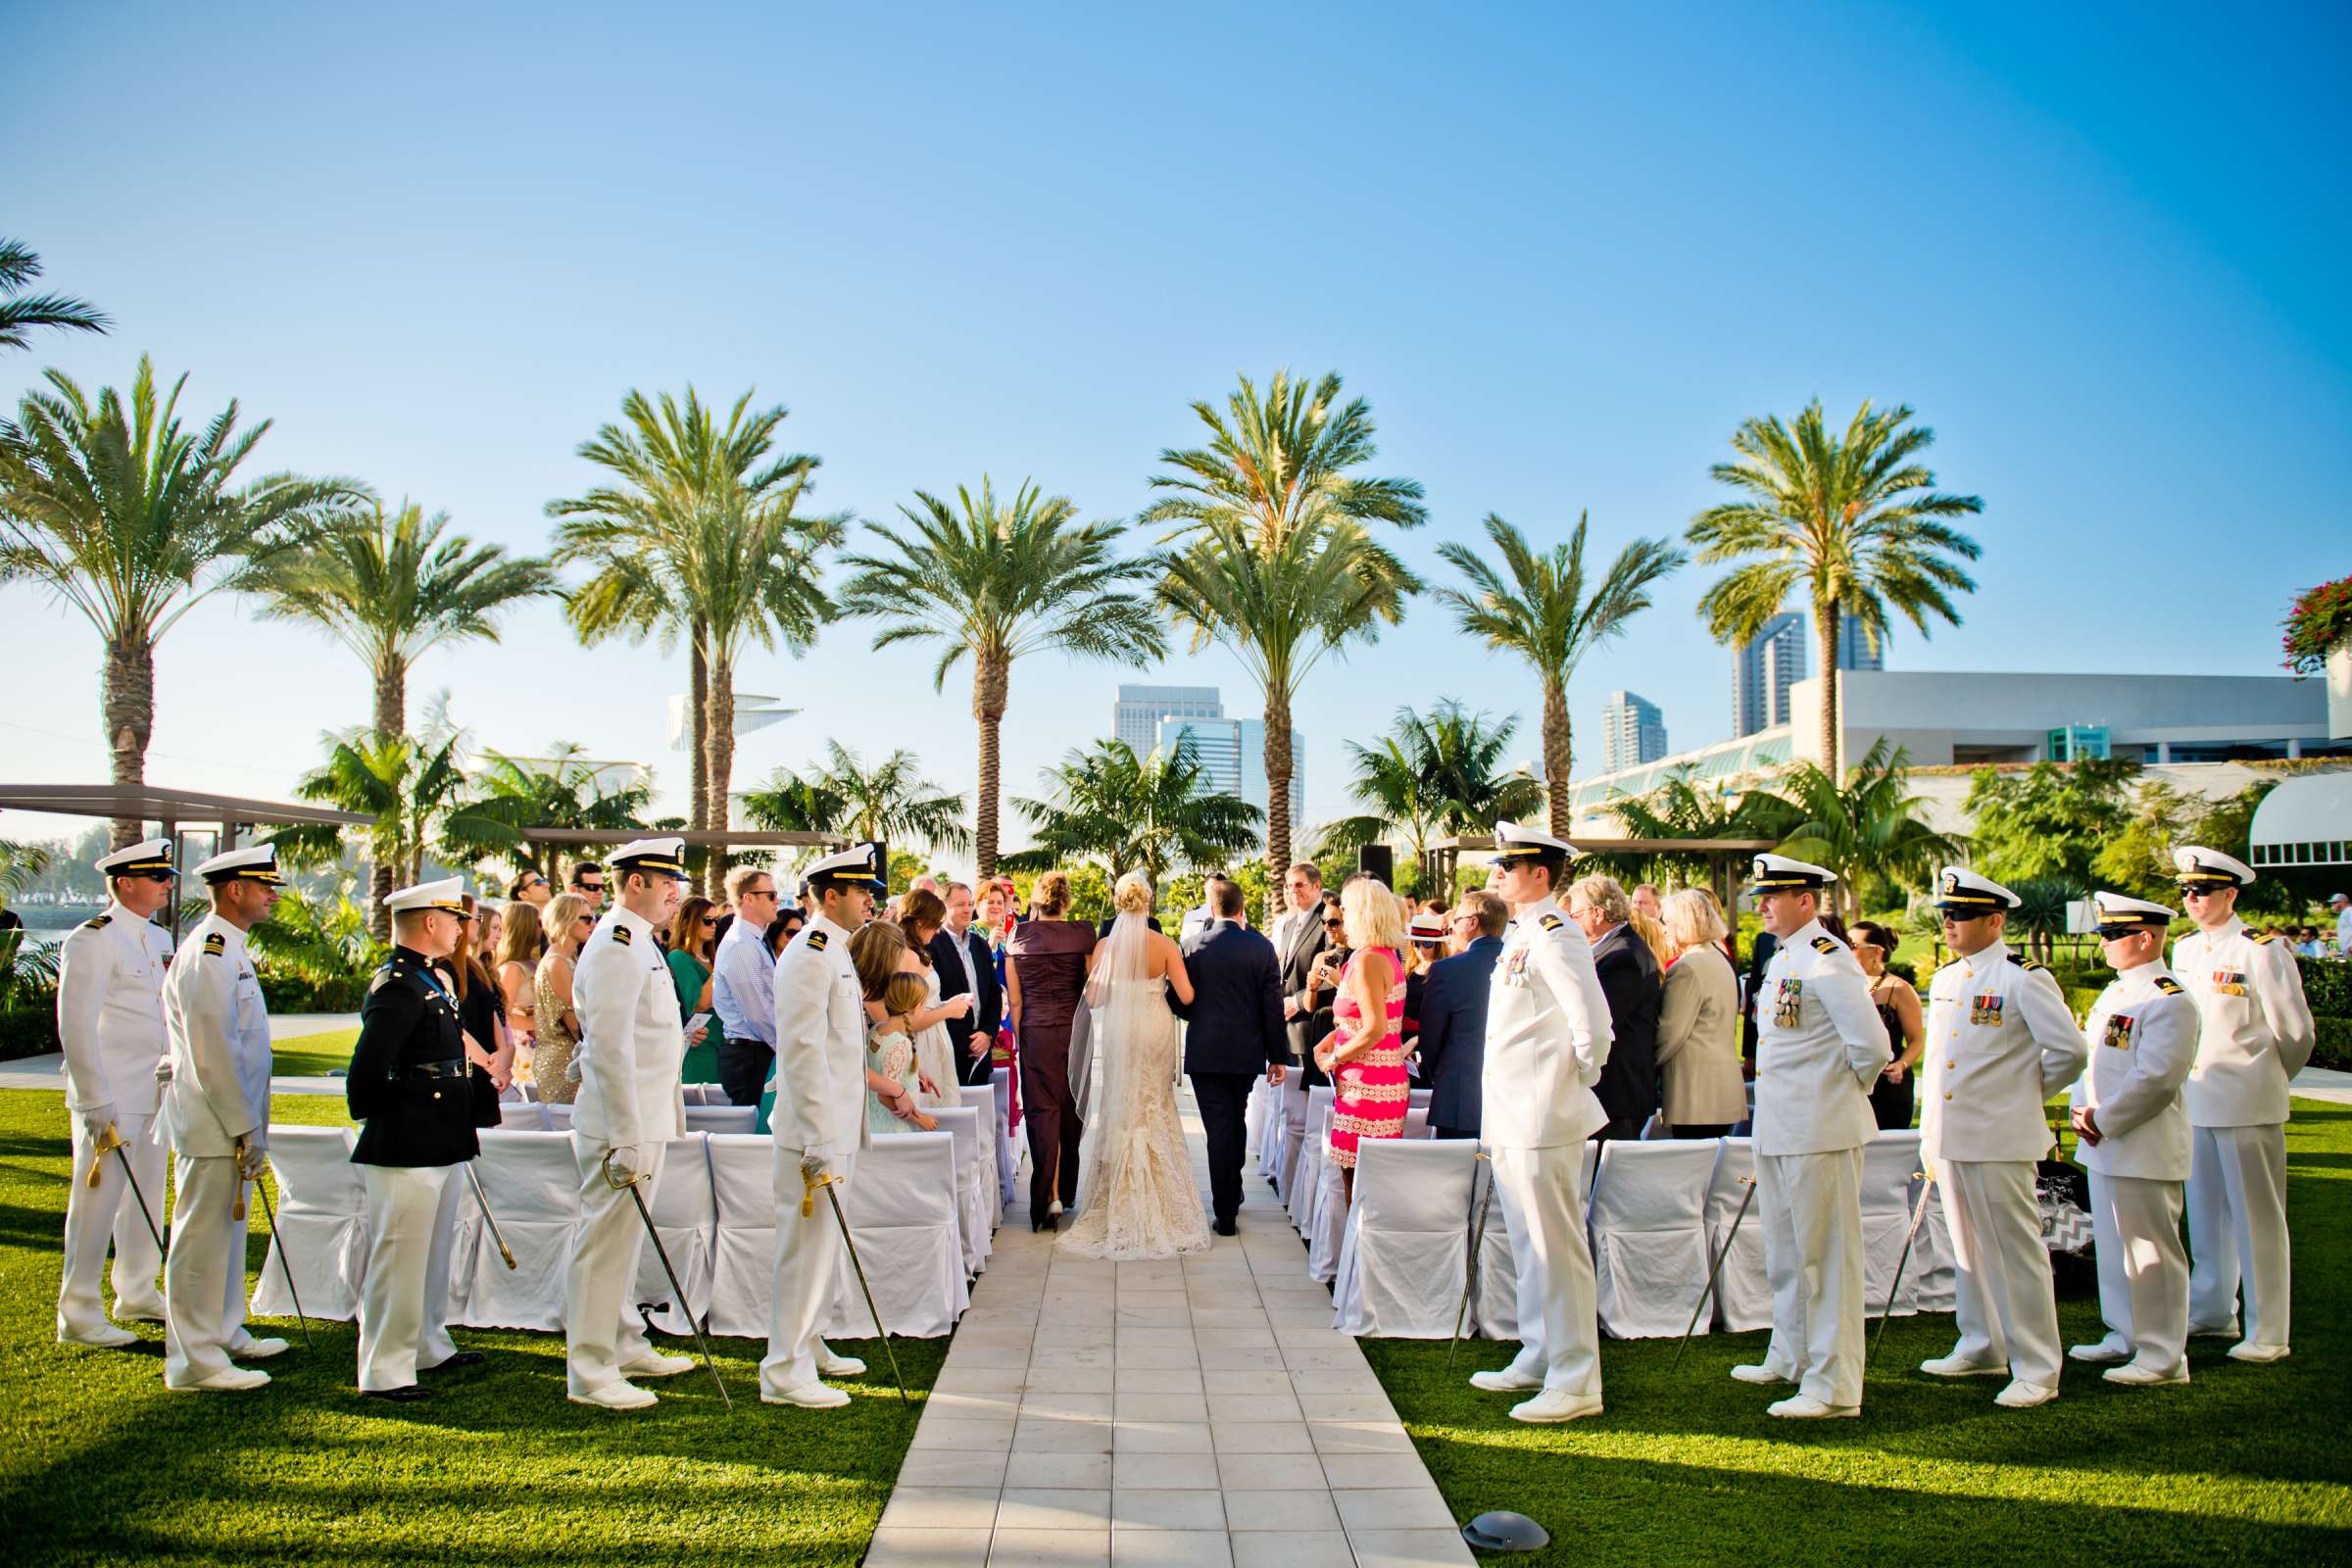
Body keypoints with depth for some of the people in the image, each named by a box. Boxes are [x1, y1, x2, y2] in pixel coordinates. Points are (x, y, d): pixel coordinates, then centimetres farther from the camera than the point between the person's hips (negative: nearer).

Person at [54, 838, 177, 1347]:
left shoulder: (158, 938, 13)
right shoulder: (93, 940, -12)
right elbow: (76, 1026, -16)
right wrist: (95, 1102, -19)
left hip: (154, 1095, 8)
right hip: (111, 1099, -8)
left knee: (146, 1198, 15)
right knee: (97, 1201, -2)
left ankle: (137, 1295, 29)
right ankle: (78, 1316, 6)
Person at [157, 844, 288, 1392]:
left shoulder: (228, 950, 15)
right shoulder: (208, 954, -18)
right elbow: (212, 1055, -23)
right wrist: (246, 1130, -20)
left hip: (228, 1123, 10)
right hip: (214, 1126, -10)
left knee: (226, 1232, 19)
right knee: (202, 1240, -3)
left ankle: (224, 1334, 31)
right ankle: (194, 1361, 5)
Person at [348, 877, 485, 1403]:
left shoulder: (429, 980, 14)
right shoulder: (397, 987, -19)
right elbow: (366, 1074, -23)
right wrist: (385, 1121, -13)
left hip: (439, 1147, 11)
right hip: (406, 1150, -11)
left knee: (432, 1253, 21)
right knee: (398, 1257, -2)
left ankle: (429, 1346, 34)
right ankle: (384, 1371, 7)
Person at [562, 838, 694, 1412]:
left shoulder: (638, 941, 16)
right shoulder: (616, 944, -17)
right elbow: (609, 1046, -23)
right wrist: (627, 1140, -24)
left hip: (645, 1122, 10)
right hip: (622, 1126, -10)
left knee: (623, 1238, 18)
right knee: (606, 1241, -4)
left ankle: (624, 1346, 30)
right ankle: (589, 1373, 3)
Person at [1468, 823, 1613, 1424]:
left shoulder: (1554, 934, -16)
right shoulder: (1521, 933, 15)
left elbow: (1592, 1020, -25)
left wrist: (1581, 1077, -11)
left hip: (1543, 1120, -10)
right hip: (1511, 1121, 10)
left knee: (1557, 1250, -4)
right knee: (1528, 1248, 18)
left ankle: (1575, 1384, 3)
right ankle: (1538, 1359, 29)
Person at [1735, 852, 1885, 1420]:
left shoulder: (1826, 958, -16)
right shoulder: (1782, 958, 13)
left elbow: (1871, 1044, -21)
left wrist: (1846, 1093, -5)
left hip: (1819, 1132, -10)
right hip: (1776, 1130, 10)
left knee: (1825, 1257, -2)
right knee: (1785, 1253, 20)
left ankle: (1834, 1387, 5)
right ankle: (1790, 1358, 35)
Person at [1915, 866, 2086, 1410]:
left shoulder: (2024, 979, -10)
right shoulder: (1945, 979, 13)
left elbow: (2069, 1049, -10)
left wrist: (2026, 1091, 3)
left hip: (2000, 1139, -8)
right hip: (1950, 1137, 8)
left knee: (2016, 1251, -3)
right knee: (1968, 1249, 16)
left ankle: (2036, 1369, 4)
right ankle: (1981, 1347, 30)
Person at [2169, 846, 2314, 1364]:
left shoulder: (2261, 951, -13)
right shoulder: (2185, 949, 8)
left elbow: (2295, 1032, -8)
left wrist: (2266, 1082, 5)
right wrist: (2189, 1081, 16)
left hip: (2246, 1105, -7)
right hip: (2196, 1101, 7)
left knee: (2256, 1219, 0)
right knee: (2206, 1214, 16)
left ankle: (2267, 1334, 8)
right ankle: (2212, 1311, 29)